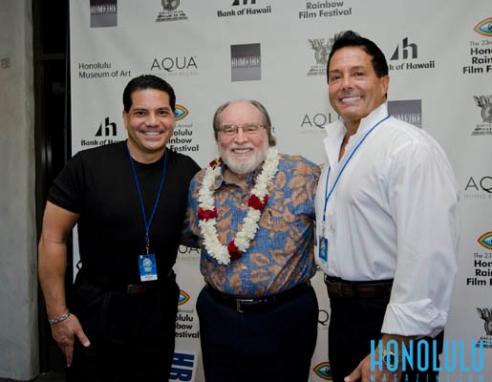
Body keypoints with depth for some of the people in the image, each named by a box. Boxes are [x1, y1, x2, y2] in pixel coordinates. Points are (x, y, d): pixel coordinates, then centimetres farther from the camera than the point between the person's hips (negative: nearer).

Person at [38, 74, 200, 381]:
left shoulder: (188, 172, -6)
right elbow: (53, 240, -9)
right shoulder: (88, 166, -14)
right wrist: (58, 314, -9)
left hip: (158, 306, 3)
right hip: (96, 304, -2)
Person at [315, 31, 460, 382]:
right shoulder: (337, 147, 9)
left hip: (388, 321, -8)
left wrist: (391, 351, -25)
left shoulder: (411, 149, -18)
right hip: (343, 313, 8)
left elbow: (429, 257, -25)